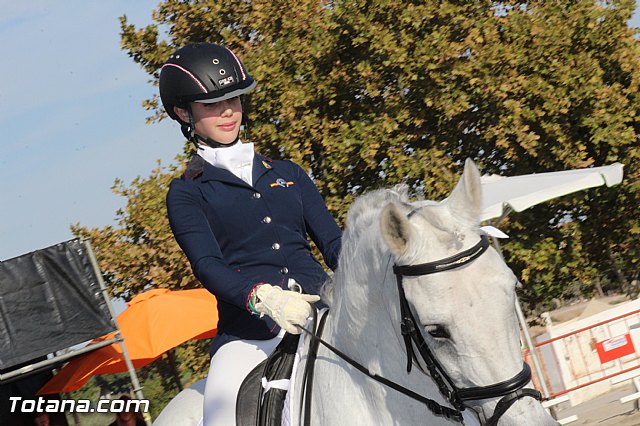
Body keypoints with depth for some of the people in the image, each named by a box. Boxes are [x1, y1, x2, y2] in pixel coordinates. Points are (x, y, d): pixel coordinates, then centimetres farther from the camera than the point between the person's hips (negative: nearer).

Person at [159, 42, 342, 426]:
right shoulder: (188, 194, 11)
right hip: (249, 333, -3)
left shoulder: (287, 174, 22)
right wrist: (263, 297, -25)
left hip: (323, 314, 3)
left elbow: (332, 240, 14)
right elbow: (207, 265, -4)